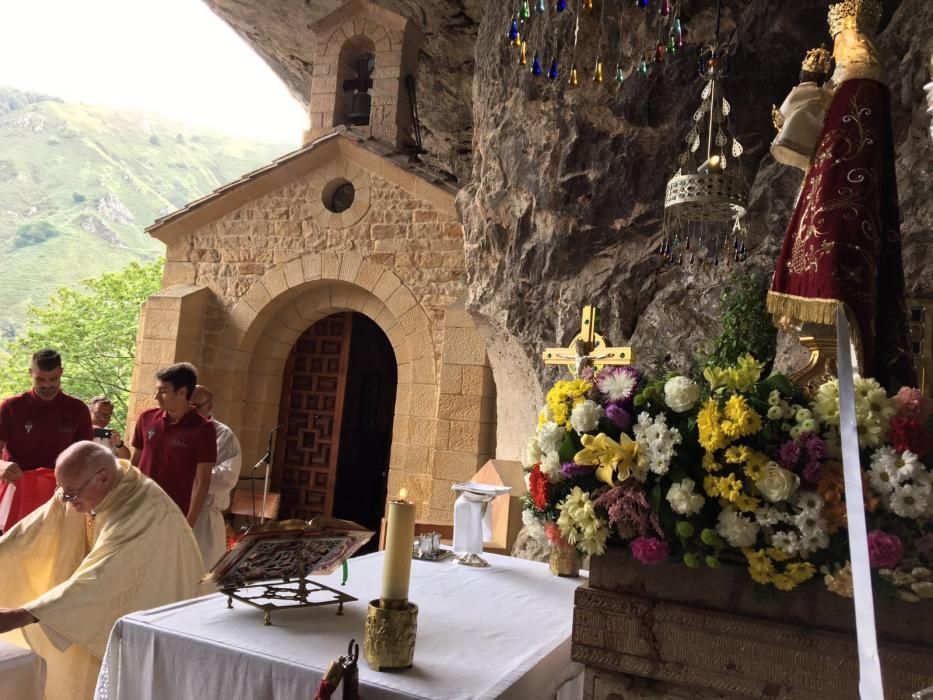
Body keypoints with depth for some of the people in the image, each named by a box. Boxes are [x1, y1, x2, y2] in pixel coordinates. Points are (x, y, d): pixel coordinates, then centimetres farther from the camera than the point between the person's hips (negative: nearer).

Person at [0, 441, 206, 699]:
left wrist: (22, 616, -43)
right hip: (117, 606, 7)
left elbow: (99, 579, -40)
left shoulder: (142, 510, -35)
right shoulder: (84, 488, -11)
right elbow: (34, 529, -8)